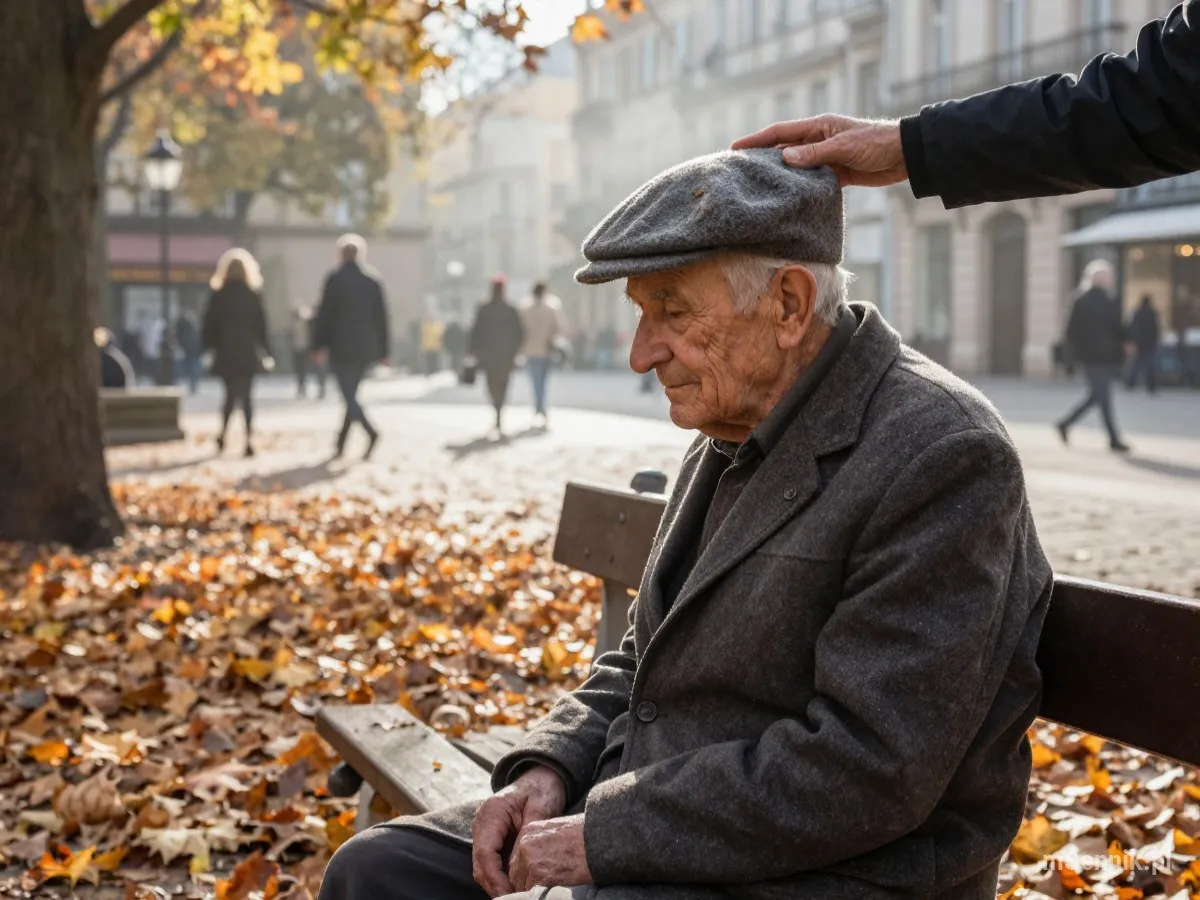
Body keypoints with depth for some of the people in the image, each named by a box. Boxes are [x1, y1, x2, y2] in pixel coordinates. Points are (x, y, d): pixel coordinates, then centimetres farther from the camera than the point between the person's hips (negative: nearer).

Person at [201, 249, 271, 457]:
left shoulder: (218, 296, 0)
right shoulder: (253, 296, -1)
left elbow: (209, 326, 1)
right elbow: (262, 325, 2)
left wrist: (210, 347, 11)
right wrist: (265, 352, 9)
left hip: (225, 354, 1)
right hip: (248, 353, -1)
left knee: (231, 395, 15)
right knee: (246, 397, 1)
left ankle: (222, 435, 8)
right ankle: (249, 441, -10)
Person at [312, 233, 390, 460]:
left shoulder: (336, 279, -6)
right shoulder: (373, 279, 7)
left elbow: (325, 313, -7)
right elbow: (381, 316, 7)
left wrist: (320, 345, -3)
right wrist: (382, 351, 11)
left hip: (342, 346, -5)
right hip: (366, 347, 5)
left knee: (349, 395, -5)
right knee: (352, 394, 13)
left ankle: (371, 432, -27)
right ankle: (341, 443, 17)